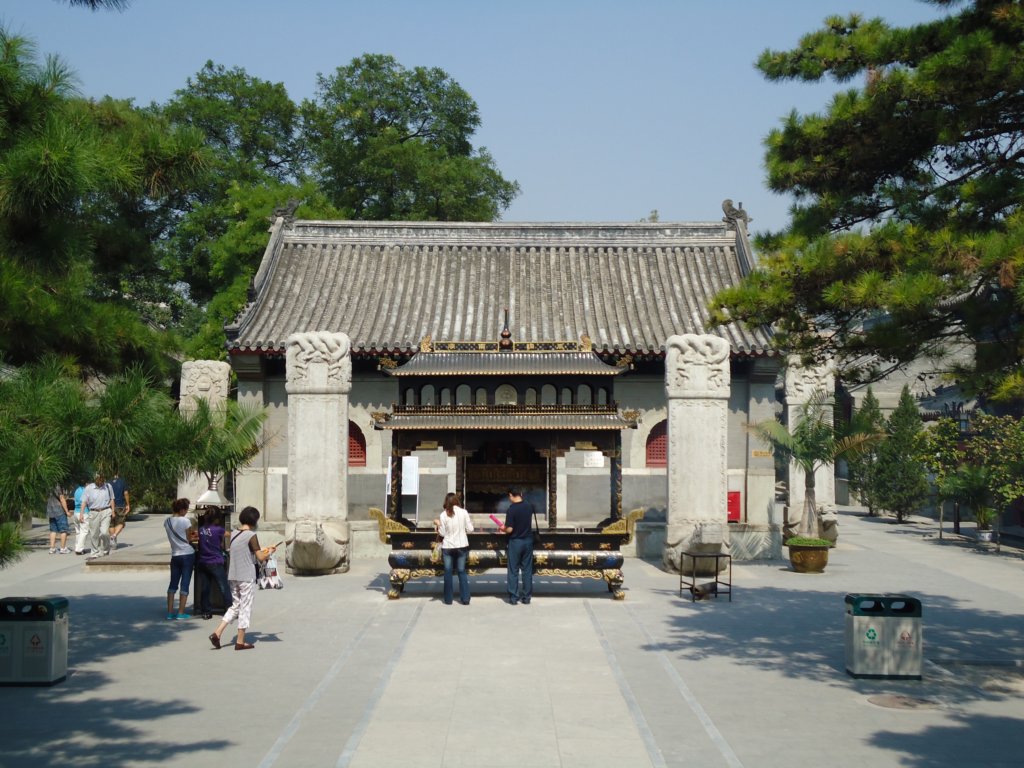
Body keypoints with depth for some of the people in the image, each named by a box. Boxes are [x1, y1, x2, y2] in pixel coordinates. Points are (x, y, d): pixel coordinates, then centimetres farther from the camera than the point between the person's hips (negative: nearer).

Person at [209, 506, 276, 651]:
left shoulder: (233, 534, 8)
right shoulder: (251, 535, -13)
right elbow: (261, 558, -14)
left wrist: (260, 551, 20)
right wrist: (269, 552, 8)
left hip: (233, 576, 7)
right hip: (247, 577, -7)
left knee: (235, 606, 18)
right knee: (245, 607, 4)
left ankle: (217, 633, 7)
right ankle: (240, 641, 9)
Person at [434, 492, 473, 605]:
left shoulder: (443, 515, -9)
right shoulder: (464, 512, -7)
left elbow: (442, 533, -6)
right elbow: (470, 529, -4)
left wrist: (438, 525, 10)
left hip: (447, 547, -1)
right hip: (462, 546, 1)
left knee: (448, 572, 9)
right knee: (462, 571, 10)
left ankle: (448, 599, 10)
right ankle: (465, 598, 7)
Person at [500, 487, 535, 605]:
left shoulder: (511, 509, -16)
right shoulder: (529, 506, 0)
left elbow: (510, 529, -18)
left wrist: (504, 529, 3)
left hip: (515, 541, -4)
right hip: (528, 541, 4)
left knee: (513, 571, 5)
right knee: (527, 570, 9)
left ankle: (513, 597, 6)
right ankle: (526, 597, 11)